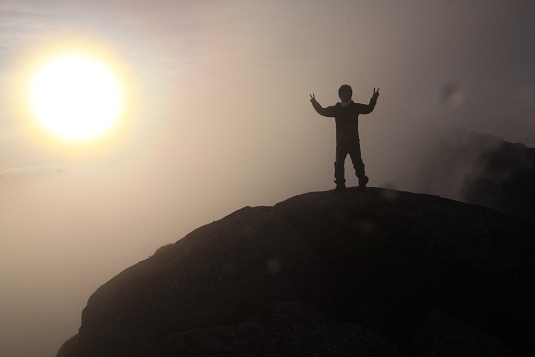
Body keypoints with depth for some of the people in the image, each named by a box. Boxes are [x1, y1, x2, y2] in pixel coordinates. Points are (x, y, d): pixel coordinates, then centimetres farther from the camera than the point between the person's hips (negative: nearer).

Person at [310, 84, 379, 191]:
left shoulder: (355, 107, 7)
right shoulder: (336, 108, 10)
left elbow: (368, 109, 1)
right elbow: (323, 111, 11)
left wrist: (373, 99, -12)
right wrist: (315, 103, 0)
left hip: (353, 141, -2)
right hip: (341, 141, 2)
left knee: (357, 162, -3)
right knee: (339, 163, 0)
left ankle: (362, 183, 7)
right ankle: (340, 185, 7)